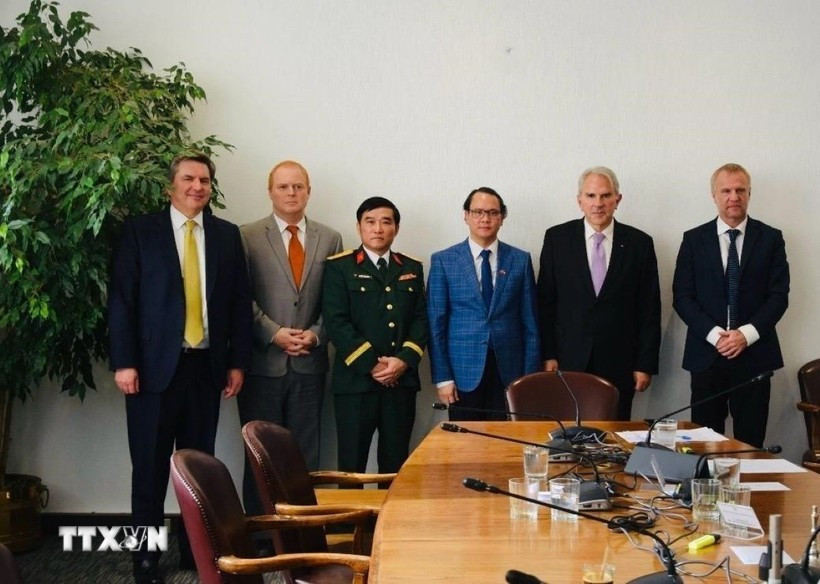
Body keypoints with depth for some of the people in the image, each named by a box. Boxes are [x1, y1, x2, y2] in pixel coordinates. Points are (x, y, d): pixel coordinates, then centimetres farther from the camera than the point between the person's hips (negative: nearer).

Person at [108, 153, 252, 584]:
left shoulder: (227, 235, 9)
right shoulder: (140, 230, 1)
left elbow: (240, 301, 9)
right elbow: (121, 298, -3)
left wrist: (238, 361, 4)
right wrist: (123, 362, -10)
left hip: (206, 366, 3)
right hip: (155, 365, -2)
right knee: (150, 468, 3)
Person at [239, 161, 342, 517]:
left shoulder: (330, 240, 9)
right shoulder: (248, 237, 1)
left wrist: (316, 333, -8)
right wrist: (273, 333, -13)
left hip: (309, 362, 2)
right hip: (262, 362, -2)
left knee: (305, 454, 7)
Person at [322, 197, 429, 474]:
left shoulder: (412, 269, 14)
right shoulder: (339, 267, 2)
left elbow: (421, 320, 8)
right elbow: (336, 322, -7)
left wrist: (404, 360, -9)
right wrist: (372, 364, -13)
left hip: (402, 380, 3)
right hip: (356, 380, -3)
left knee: (396, 465, 8)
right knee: (352, 465, 1)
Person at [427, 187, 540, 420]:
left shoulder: (520, 260, 6)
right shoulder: (443, 260, 2)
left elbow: (530, 322, 7)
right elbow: (436, 323, 1)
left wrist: (530, 376, 2)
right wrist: (442, 377, -5)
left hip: (509, 372, 1)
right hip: (464, 372, -1)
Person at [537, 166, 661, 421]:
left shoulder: (639, 243, 3)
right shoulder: (557, 238, 2)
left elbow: (649, 309, 4)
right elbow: (545, 301, 4)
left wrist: (645, 364, 0)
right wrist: (548, 355, -1)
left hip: (618, 362, 0)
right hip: (569, 359, 0)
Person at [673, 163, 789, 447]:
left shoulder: (770, 238, 5)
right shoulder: (694, 239, 5)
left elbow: (779, 295, 1)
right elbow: (681, 296, 1)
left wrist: (747, 334, -11)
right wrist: (714, 334, -11)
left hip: (754, 354, 0)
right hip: (707, 354, 0)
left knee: (751, 442, 3)